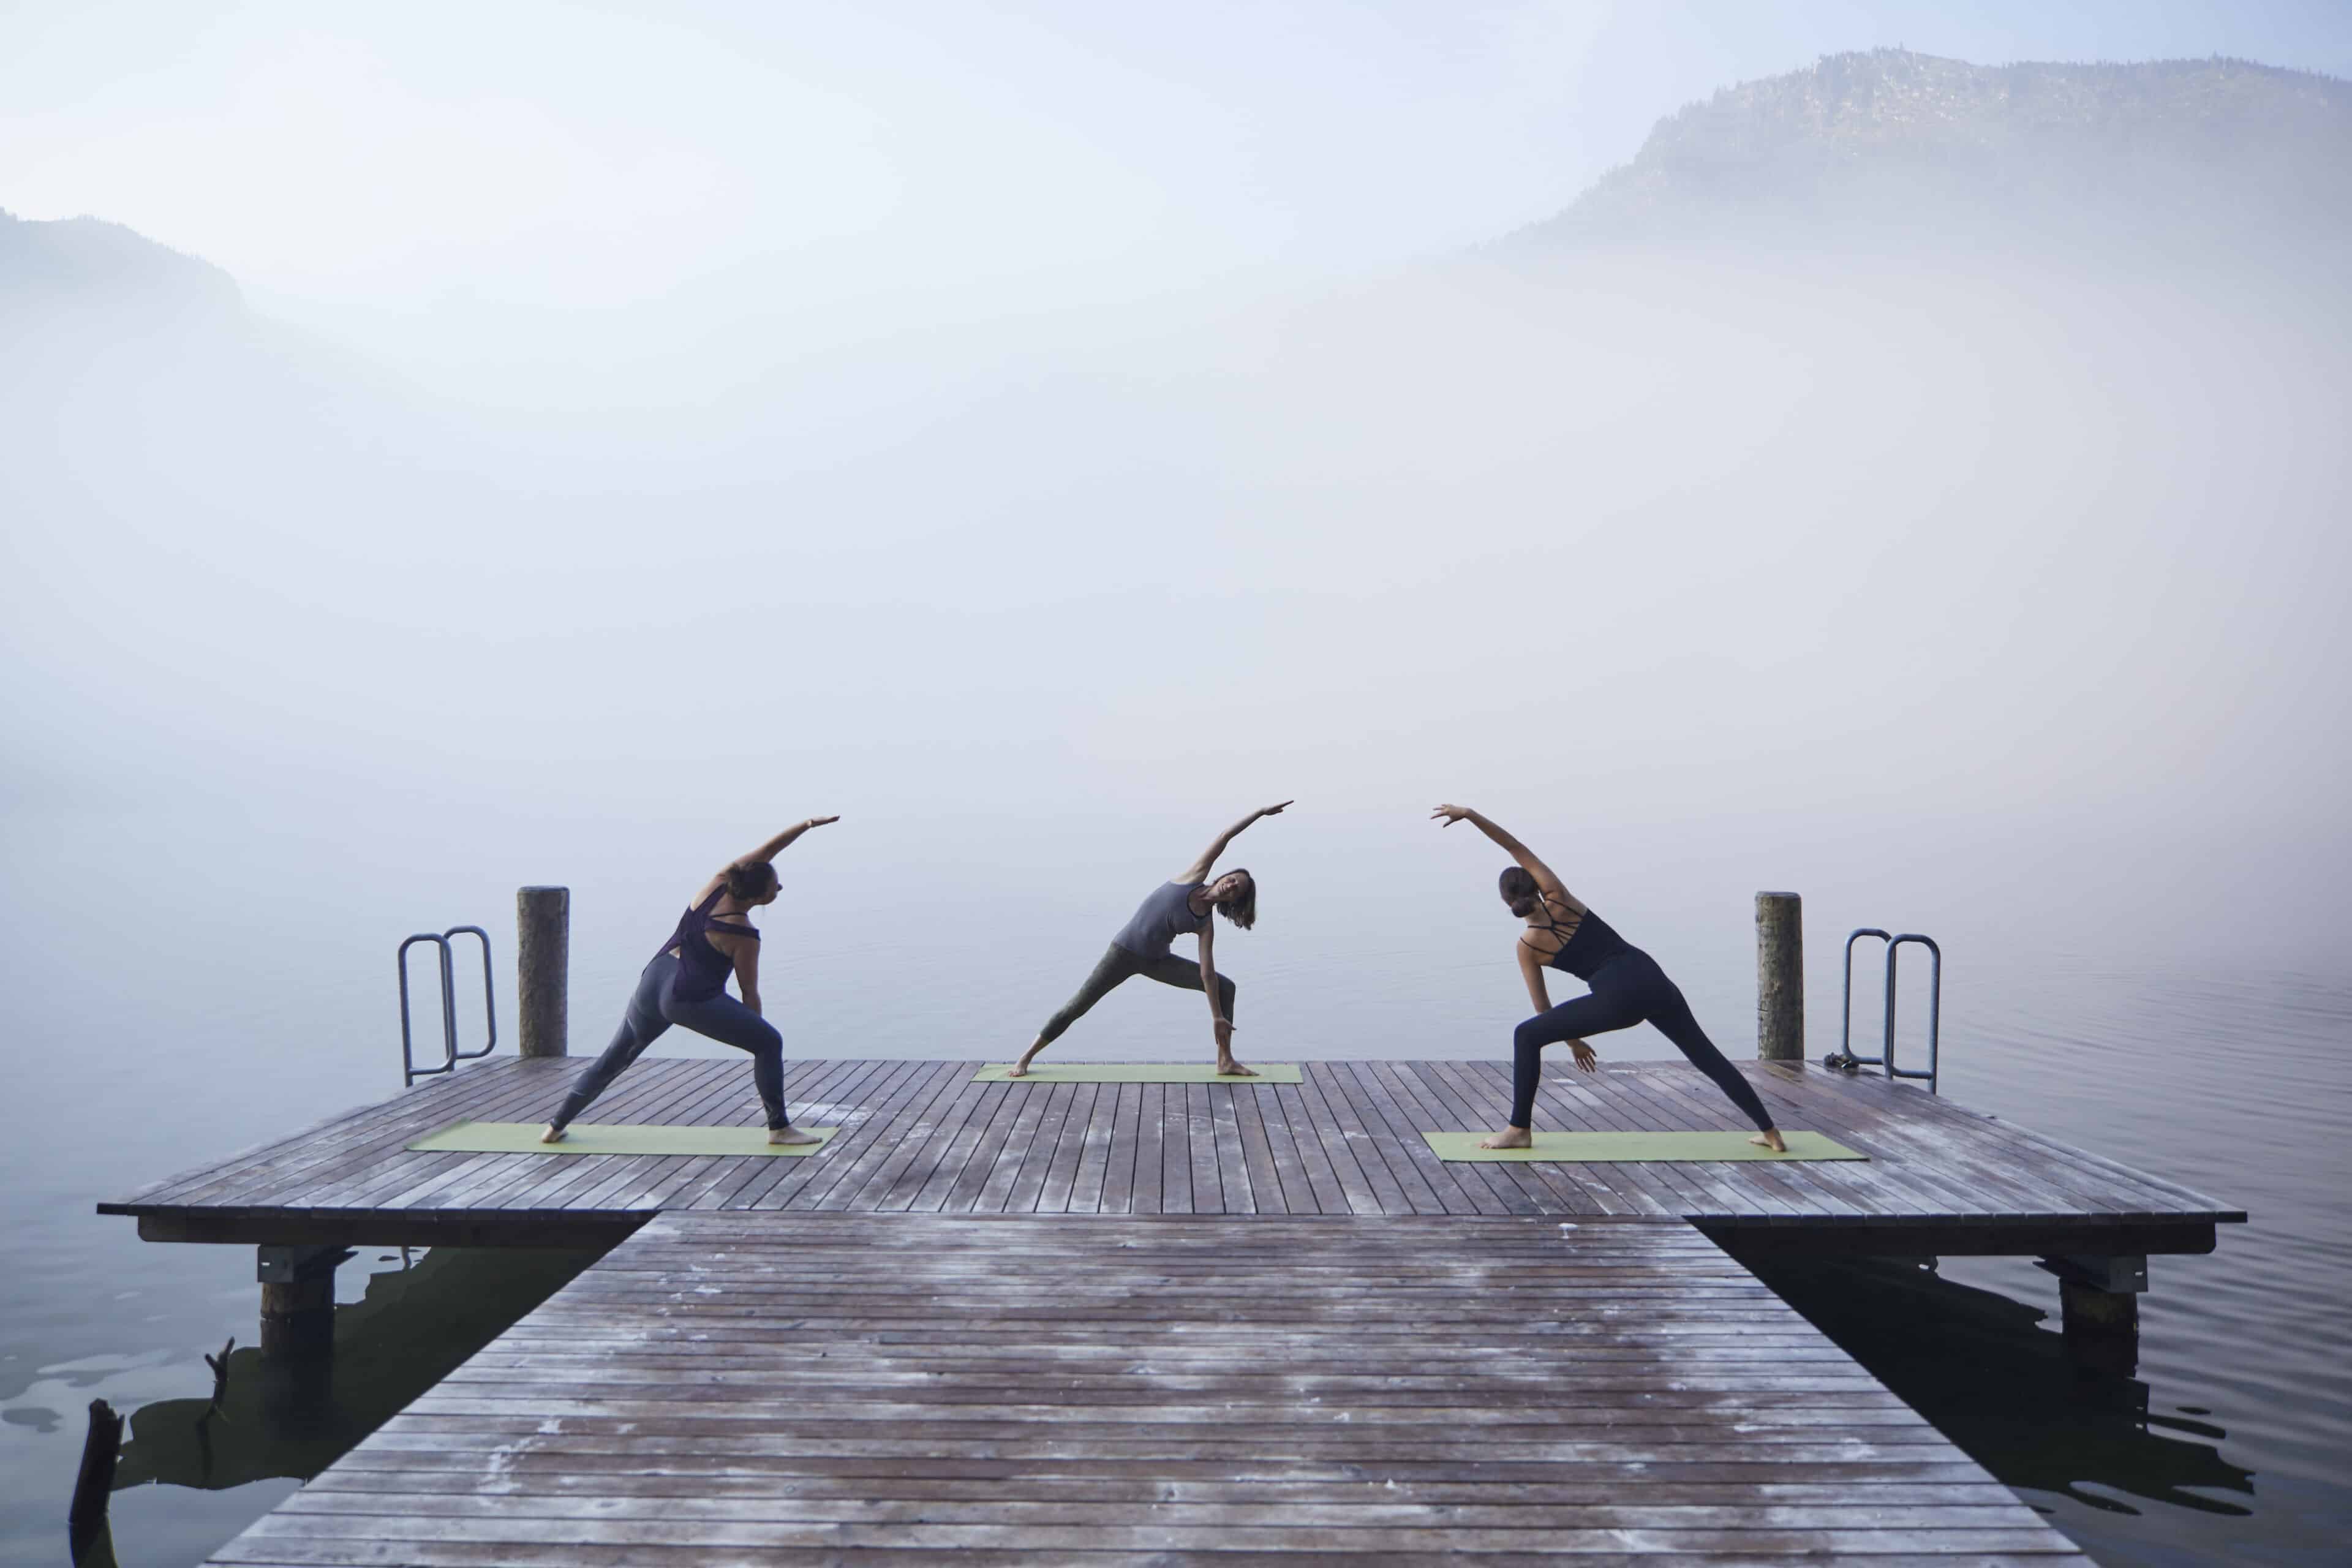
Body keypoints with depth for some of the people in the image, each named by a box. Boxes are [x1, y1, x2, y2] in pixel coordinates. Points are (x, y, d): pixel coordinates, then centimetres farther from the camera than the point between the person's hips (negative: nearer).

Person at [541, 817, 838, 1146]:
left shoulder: (718, 884, 1)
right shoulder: (745, 936, -11)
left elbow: (765, 851, 8)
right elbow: (749, 994, -3)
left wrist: (808, 824, 6)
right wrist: (753, 1034, 11)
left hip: (652, 983, 7)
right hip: (691, 999, -7)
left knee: (614, 1057, 22)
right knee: (770, 1043, 1)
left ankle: (556, 1126, 29)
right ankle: (779, 1128, -1)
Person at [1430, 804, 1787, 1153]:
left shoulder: (1527, 946, 6)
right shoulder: (1558, 899, 9)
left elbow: (1543, 1009, 14)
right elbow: (1518, 849, 10)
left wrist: (1572, 1040, 30)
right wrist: (1469, 814, 5)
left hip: (1618, 999, -4)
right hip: (1652, 979, 5)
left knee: (1526, 1036, 6)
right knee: (1706, 1056, 18)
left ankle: (1519, 1131, 6)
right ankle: (1770, 1132, 20)